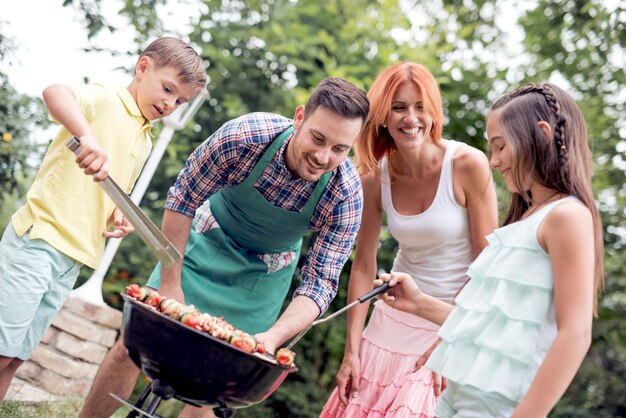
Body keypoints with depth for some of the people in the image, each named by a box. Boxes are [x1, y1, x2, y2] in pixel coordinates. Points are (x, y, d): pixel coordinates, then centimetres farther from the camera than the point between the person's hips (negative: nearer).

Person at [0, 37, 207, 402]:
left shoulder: (144, 143, 18)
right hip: (38, 241, -7)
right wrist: (88, 136, -43)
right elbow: (55, 92, -27)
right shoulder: (104, 100, -5)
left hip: (72, 261, 7)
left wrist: (118, 216, 5)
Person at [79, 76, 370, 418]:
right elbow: (182, 199, -18)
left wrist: (272, 337, -39)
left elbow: (320, 282, -24)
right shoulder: (243, 136, -31)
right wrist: (170, 283, -16)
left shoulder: (347, 195, -28)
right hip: (210, 240, 0)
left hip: (266, 273, 1)